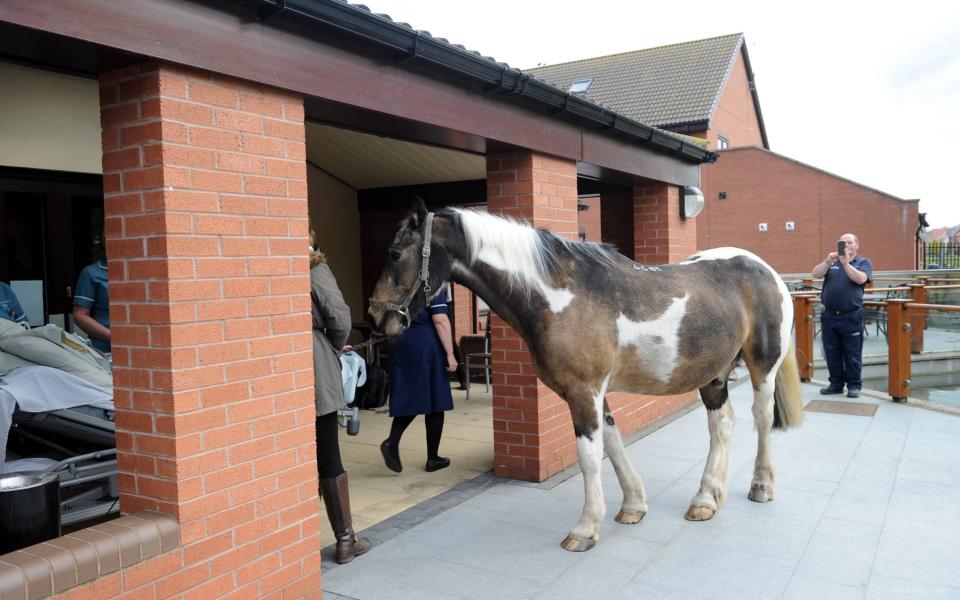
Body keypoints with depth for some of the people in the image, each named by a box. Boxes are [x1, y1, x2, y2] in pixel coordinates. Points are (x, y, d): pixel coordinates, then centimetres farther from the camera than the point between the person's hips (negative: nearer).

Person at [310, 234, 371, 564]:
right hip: (316, 371, -3)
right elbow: (339, 318, -10)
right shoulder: (314, 268, -5)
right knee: (329, 457, 7)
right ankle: (346, 539, 17)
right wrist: (335, 348, 10)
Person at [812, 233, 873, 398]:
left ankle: (854, 385, 10)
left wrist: (845, 263, -24)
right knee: (832, 353, 8)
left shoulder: (864, 262, 6)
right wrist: (827, 262, -19)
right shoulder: (831, 261, 14)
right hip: (829, 315, 3)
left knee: (852, 354, 1)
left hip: (851, 316, -3)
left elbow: (860, 279, -14)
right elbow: (816, 274, -3)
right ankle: (836, 383, 18)